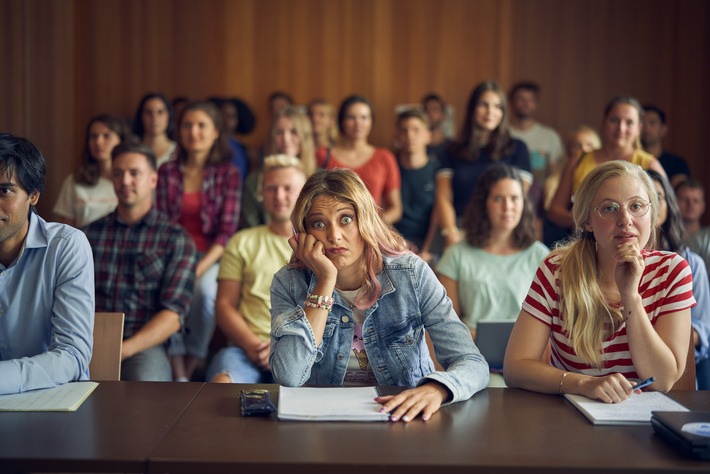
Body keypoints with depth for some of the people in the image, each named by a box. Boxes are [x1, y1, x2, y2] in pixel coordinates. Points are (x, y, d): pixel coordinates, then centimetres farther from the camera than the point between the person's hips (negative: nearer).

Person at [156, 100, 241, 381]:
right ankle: (178, 374, -26)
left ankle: (192, 366, -16)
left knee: (204, 290, -34)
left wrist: (199, 268, -17)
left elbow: (227, 231, -4)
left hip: (211, 255, -1)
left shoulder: (228, 174, 3)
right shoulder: (167, 172, 10)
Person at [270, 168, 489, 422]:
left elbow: (474, 364, -13)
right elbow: (288, 377, -21)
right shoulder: (289, 283, -6)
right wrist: (326, 280, -20)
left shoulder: (410, 274, -9)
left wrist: (435, 389, -35)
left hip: (404, 420, 2)